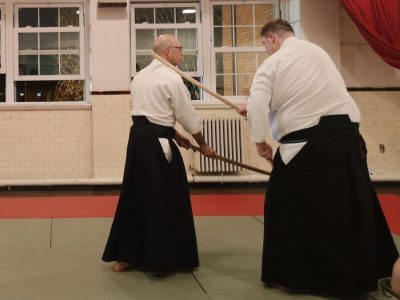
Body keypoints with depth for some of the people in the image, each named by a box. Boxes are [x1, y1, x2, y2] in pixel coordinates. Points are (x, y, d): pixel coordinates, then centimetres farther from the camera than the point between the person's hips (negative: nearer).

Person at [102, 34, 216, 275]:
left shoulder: (141, 76, 16)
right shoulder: (172, 79, -10)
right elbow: (189, 116, -5)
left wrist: (175, 134, 22)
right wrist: (203, 145, 9)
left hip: (138, 139, 9)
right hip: (157, 144, -8)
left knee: (136, 196, 14)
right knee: (168, 201, 2)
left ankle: (124, 257, 19)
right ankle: (169, 259, 11)